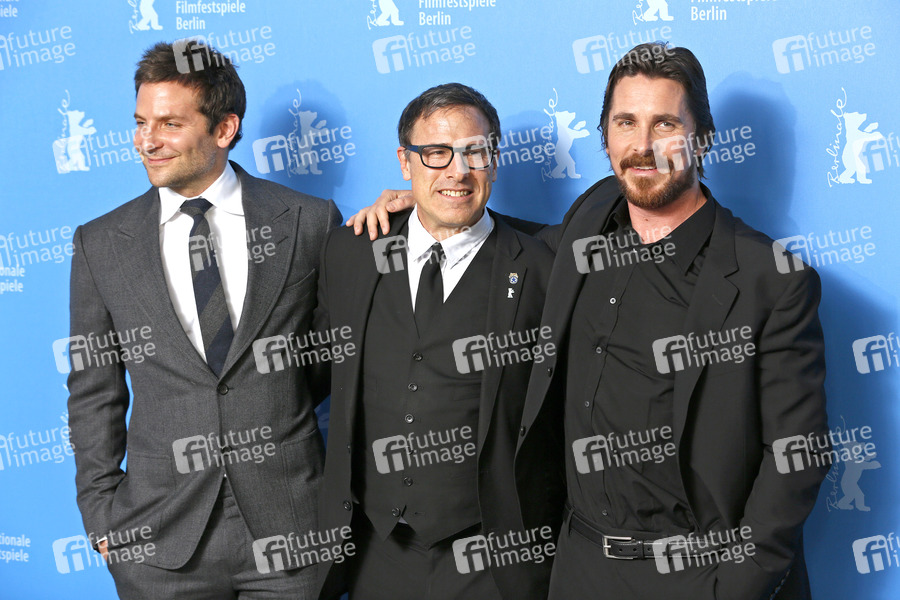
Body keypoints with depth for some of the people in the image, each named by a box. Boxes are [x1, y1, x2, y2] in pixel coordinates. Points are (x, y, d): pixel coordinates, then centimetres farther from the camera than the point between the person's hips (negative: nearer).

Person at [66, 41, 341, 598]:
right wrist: (101, 514, 3)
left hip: (294, 528, -1)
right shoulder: (101, 243, 2)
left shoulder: (310, 221, -3)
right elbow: (94, 391, 6)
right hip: (159, 539, 1)